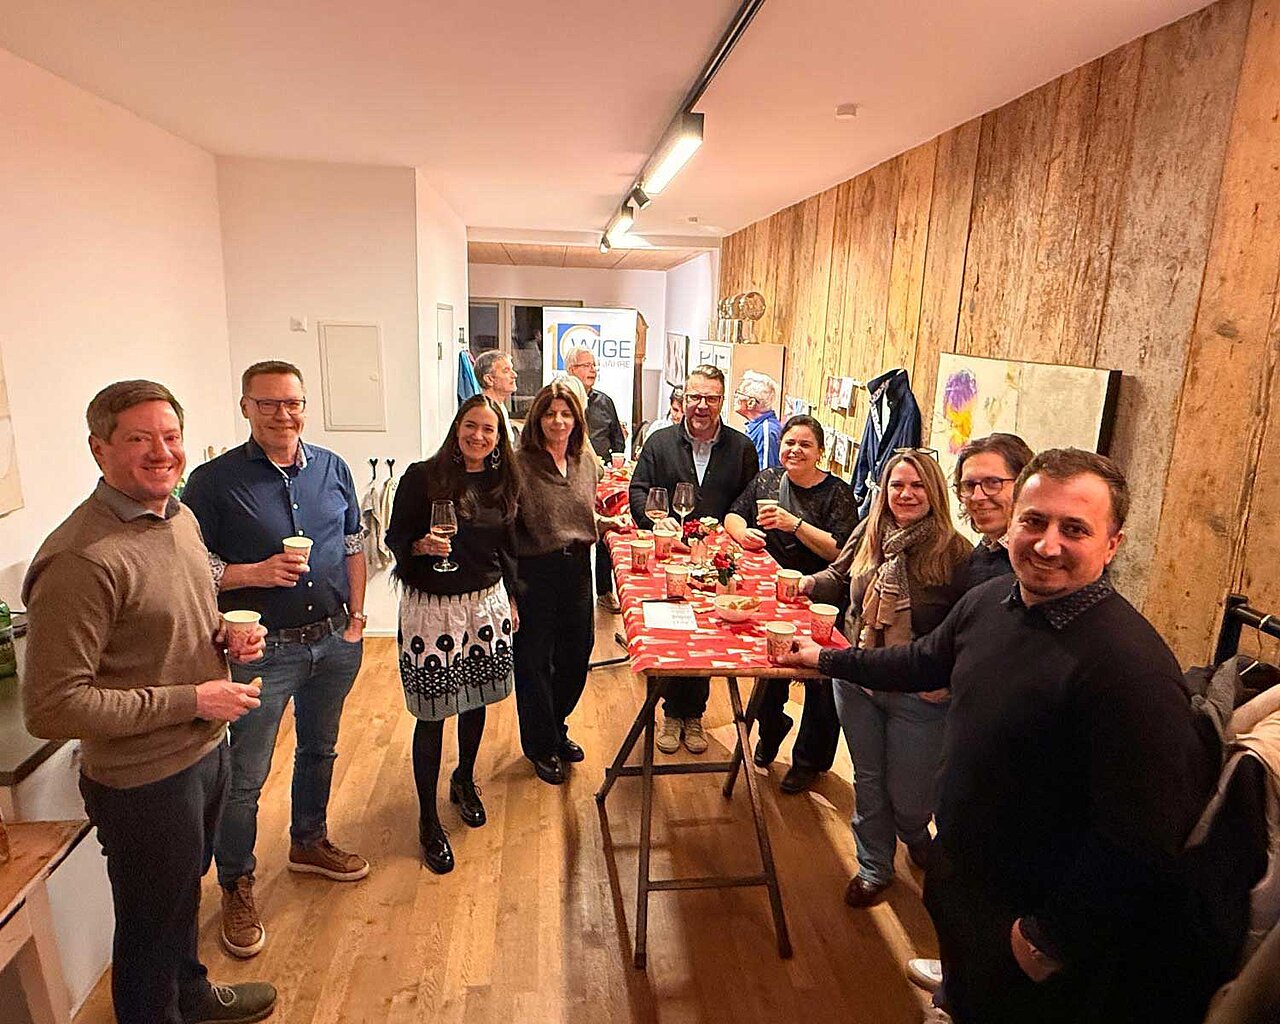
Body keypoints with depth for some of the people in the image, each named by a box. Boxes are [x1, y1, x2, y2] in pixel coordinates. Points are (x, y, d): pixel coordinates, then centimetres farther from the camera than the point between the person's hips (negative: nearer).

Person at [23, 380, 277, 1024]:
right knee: (153, 922, 17)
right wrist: (190, 700, -23)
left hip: (207, 749, 8)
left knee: (184, 892, 30)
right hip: (144, 780, -8)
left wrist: (227, 636, -3)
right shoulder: (81, 559, -27)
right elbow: (51, 709, -27)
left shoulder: (180, 517, 1)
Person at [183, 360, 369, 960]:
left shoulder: (332, 470, 2)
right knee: (244, 776, 7)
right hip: (261, 649, -4)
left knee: (319, 750, 22)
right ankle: (236, 887, 30)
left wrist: (355, 617, 5)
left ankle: (309, 843, 46)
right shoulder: (214, 481, -11)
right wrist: (255, 573, -24)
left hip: (334, 641, 5)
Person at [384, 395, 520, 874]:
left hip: (486, 605, 5)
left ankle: (465, 780, 45)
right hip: (431, 607, -4)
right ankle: (428, 818, 21)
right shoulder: (422, 477, -11)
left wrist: (511, 600, 15)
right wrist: (421, 546, -26)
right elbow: (395, 538, -5)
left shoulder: (501, 484, 3)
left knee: (477, 700, 18)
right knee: (433, 715, 3)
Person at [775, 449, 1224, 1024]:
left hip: (1025, 916, -6)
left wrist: (1050, 938, -17)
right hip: (954, 870, 6)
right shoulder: (988, 600, -8)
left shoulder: (1133, 668, -32)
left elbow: (1139, 841, -28)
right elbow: (925, 662, 11)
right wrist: (826, 659, 19)